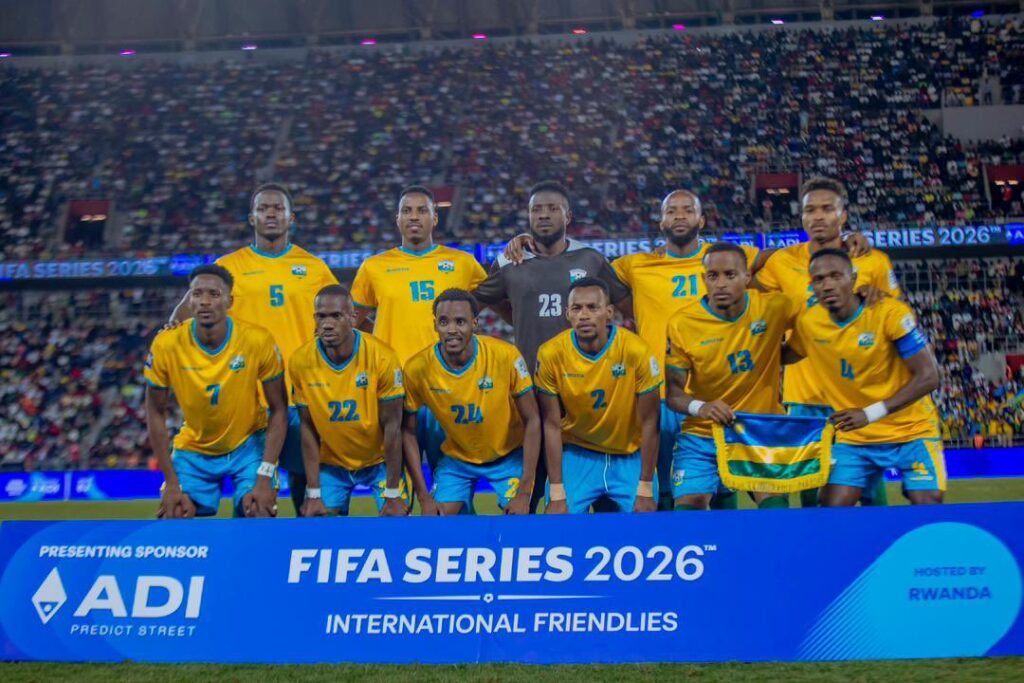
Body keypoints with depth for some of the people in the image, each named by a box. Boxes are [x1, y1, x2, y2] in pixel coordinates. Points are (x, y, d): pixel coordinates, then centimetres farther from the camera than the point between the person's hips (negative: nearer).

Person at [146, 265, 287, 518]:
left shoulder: (258, 340, -21)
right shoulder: (166, 345, -18)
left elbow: (278, 410, -12)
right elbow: (156, 414, -7)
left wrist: (265, 477, -20)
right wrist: (172, 483, -10)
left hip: (249, 443, -1)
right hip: (193, 449, 2)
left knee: (260, 513, -18)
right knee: (173, 517, -9)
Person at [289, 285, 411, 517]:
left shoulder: (382, 356, -21)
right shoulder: (300, 361, -14)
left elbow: (392, 426, -15)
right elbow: (308, 428, -7)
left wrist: (393, 495, -15)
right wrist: (314, 494, -8)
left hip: (379, 460, -2)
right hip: (330, 463, 2)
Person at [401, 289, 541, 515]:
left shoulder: (506, 356, -24)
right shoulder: (417, 368, -20)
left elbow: (532, 421, -16)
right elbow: (408, 432, -7)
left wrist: (524, 492, -18)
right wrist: (424, 497, -11)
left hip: (509, 456, -1)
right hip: (456, 458, 1)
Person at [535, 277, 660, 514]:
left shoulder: (637, 350, -18)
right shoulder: (550, 354, -15)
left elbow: (649, 423, -11)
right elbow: (552, 425, -9)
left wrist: (646, 489, -9)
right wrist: (557, 493, -10)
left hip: (630, 456, 0)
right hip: (576, 454, 0)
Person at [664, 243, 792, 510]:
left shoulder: (774, 307, -10)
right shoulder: (681, 323, -13)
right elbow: (673, 392, -9)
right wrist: (700, 407, -29)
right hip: (701, 437, -1)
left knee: (775, 504, -13)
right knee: (688, 507, -10)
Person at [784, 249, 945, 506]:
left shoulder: (890, 313, -19)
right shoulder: (808, 322, -6)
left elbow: (928, 377, -17)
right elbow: (783, 357, 14)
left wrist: (871, 413, -22)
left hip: (911, 430, -3)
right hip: (853, 437, 3)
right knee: (832, 509, -7)